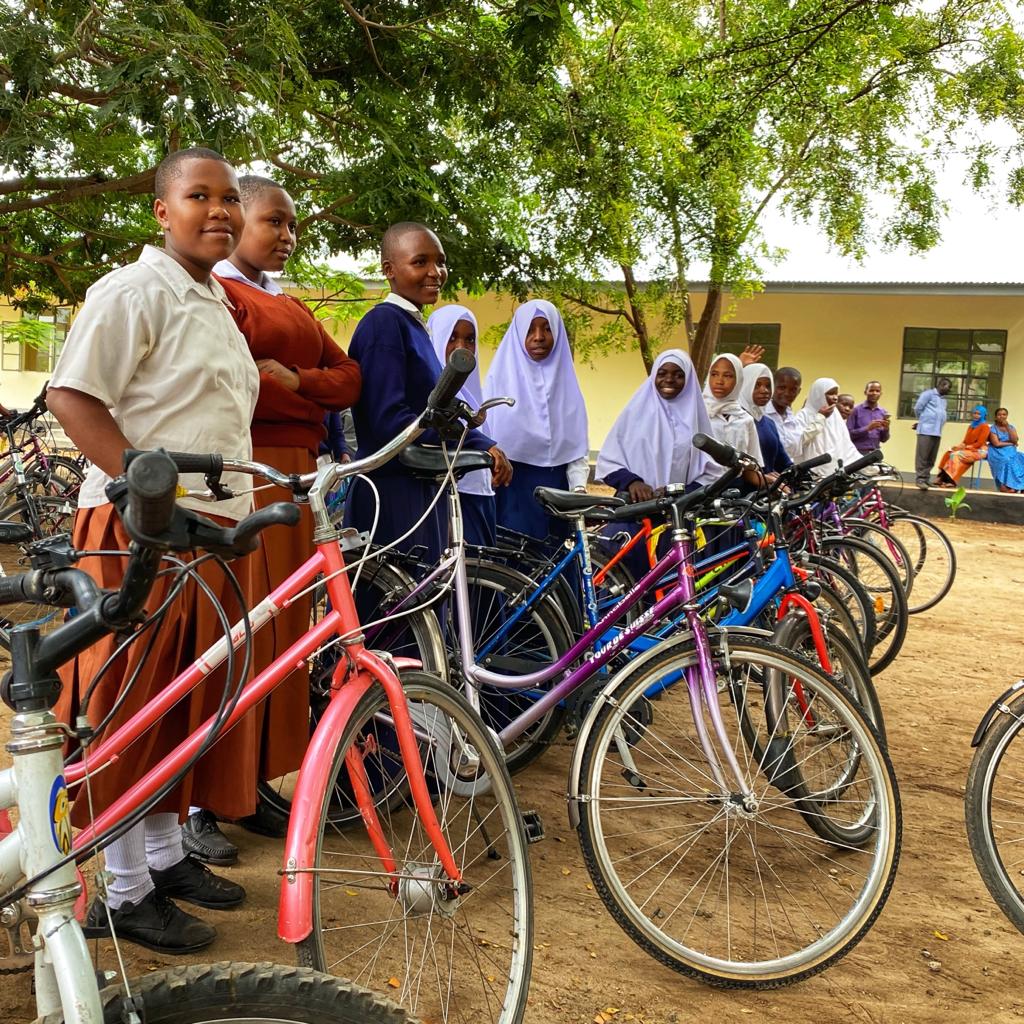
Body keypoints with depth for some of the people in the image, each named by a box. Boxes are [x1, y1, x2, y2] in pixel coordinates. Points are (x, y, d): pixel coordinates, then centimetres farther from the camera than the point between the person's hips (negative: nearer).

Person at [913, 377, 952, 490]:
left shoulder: (943, 399, 22)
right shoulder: (929, 393, 0)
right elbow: (918, 408, -4)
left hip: (937, 432, 8)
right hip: (926, 430, -8)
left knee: (931, 458, 6)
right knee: (922, 456, -8)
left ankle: (925, 479, 11)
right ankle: (920, 479, -8)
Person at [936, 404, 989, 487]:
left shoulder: (985, 426, -6)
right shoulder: (971, 425, 19)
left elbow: (979, 443, -14)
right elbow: (965, 441, 16)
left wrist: (964, 447, -16)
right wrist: (960, 446, -5)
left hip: (979, 451, -8)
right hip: (968, 449, 8)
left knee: (956, 455, -28)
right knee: (949, 453, -16)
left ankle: (950, 480, -31)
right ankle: (942, 478, -27)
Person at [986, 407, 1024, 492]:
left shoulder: (1011, 427, 16)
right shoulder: (993, 429, 3)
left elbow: (1015, 441, -2)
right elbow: (996, 444, -9)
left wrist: (1007, 427, -6)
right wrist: (1010, 443, -2)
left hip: (1011, 452, 4)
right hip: (998, 452, -4)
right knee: (1006, 461, -36)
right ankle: (1006, 487, -39)